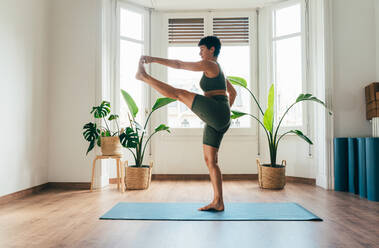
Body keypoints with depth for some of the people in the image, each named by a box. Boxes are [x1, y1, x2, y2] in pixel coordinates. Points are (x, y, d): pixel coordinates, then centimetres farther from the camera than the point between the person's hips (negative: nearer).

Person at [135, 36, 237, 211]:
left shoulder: (210, 65, -2)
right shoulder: (218, 70, 29)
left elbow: (178, 65, -9)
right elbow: (233, 92, 38)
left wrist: (154, 59, -6)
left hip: (216, 111, -10)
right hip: (217, 122, 10)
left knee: (179, 94, -8)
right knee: (210, 160, 8)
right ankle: (218, 202, 12)